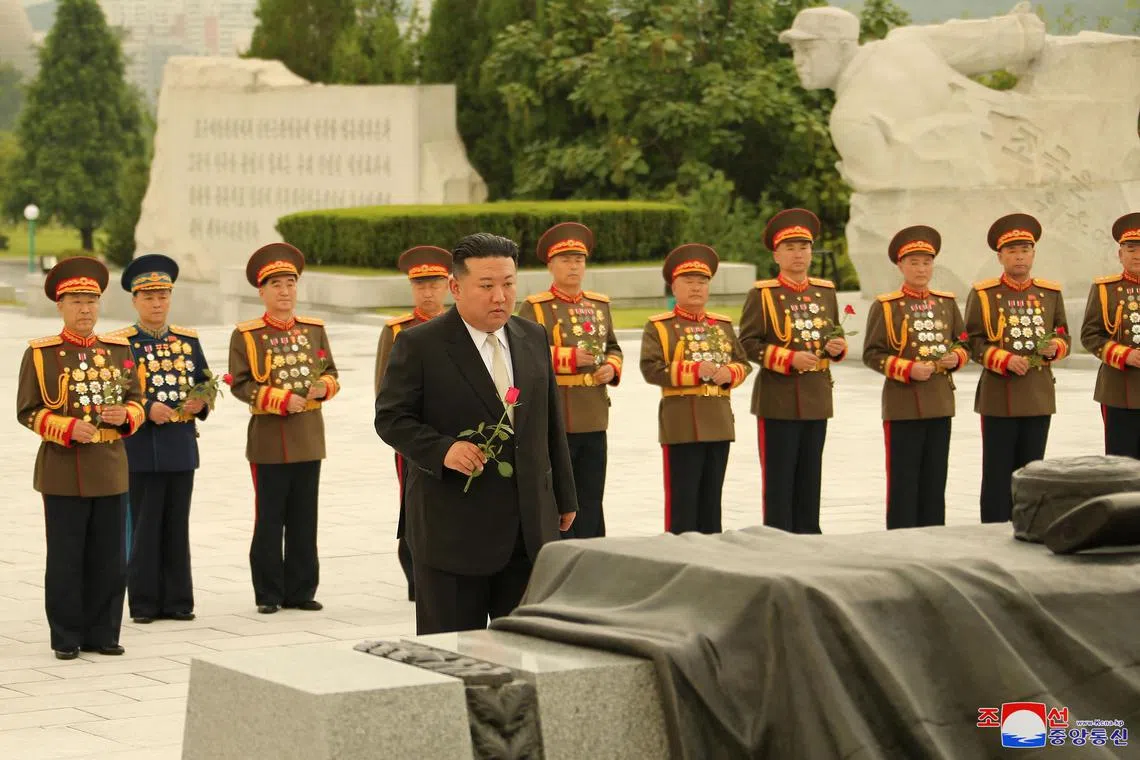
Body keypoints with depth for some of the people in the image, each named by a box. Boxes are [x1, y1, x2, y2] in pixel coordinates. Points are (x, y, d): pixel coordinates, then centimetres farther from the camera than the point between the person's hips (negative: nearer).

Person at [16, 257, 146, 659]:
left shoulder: (118, 350, 9)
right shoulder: (39, 354, -2)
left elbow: (135, 399, 13)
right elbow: (28, 411, -4)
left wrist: (125, 416, -10)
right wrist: (68, 428, -18)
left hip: (111, 469, 4)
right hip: (63, 470, -3)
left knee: (110, 560, 6)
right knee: (66, 560, 2)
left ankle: (102, 633, 15)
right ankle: (66, 637, 10)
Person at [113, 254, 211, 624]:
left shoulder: (188, 340, 11)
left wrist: (200, 404, -7)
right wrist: (147, 409, -20)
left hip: (182, 445, 4)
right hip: (141, 448, -4)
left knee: (177, 527, 8)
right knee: (144, 528, 0)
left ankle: (177, 600, 14)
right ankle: (144, 603, 7)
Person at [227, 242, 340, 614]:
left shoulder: (314, 330, 9)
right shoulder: (246, 335, -4)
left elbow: (330, 374, 13)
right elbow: (241, 385, -9)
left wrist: (323, 387, -10)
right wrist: (282, 399, -19)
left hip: (309, 439, 4)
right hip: (269, 440, -4)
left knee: (304, 521, 8)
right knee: (269, 521, 1)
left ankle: (301, 591, 15)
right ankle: (268, 594, 9)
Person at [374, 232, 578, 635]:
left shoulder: (533, 338, 10)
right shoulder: (419, 345, -7)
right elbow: (390, 418, -7)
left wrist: (564, 497, 18)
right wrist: (443, 449, -24)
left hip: (531, 527, 5)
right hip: (452, 525, -5)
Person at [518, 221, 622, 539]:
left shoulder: (599, 305, 14)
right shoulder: (535, 307, -4)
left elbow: (613, 348, 23)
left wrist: (611, 368, 0)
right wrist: (568, 357, -21)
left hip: (594, 419, 5)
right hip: (553, 419, -5)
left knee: (590, 502, 9)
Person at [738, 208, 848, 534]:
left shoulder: (826, 291, 12)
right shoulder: (762, 294, -4)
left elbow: (835, 336, 21)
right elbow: (748, 343, -8)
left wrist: (837, 347, -3)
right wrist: (789, 359, -18)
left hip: (817, 398, 5)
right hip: (778, 399, -5)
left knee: (810, 477, 9)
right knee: (778, 478, -2)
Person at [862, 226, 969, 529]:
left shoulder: (947, 303, 9)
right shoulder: (885, 306, -4)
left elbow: (962, 343, 17)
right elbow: (872, 354, -7)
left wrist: (955, 358, -5)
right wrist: (908, 369, -19)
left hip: (940, 402, 4)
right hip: (903, 404, -4)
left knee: (935, 479, 9)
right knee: (903, 479, -1)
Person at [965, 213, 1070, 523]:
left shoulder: (1050, 293, 9)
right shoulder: (983, 294, -2)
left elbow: (1064, 338, 13)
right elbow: (974, 342, -4)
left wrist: (1054, 347, -10)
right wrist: (1005, 360, -19)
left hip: (1039, 395, 3)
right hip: (999, 395, -3)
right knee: (998, 473, 0)